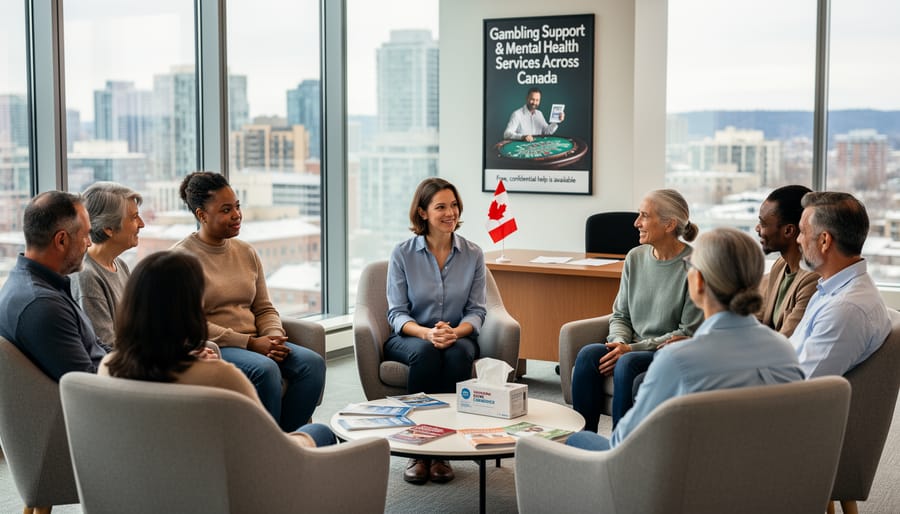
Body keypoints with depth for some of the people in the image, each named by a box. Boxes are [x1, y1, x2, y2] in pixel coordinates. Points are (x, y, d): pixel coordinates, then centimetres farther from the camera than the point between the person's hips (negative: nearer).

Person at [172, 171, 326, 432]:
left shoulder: (246, 252, 15)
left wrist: (274, 337, -8)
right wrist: (250, 343, -17)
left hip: (255, 343, 6)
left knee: (312, 362, -18)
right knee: (265, 369, -34)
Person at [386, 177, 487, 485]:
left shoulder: (473, 254, 2)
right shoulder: (402, 254, -3)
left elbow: (476, 310, 2)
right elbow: (397, 313, -4)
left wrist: (456, 332, -21)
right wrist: (426, 333, -25)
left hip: (458, 336, 1)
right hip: (410, 336, -1)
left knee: (458, 353, -35)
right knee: (426, 352, -37)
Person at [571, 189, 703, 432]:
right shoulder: (636, 258, 9)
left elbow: (688, 334, -12)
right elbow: (620, 315, 14)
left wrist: (633, 348, -16)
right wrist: (620, 343, -9)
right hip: (634, 349, 6)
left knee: (627, 363, -34)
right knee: (588, 354, -22)